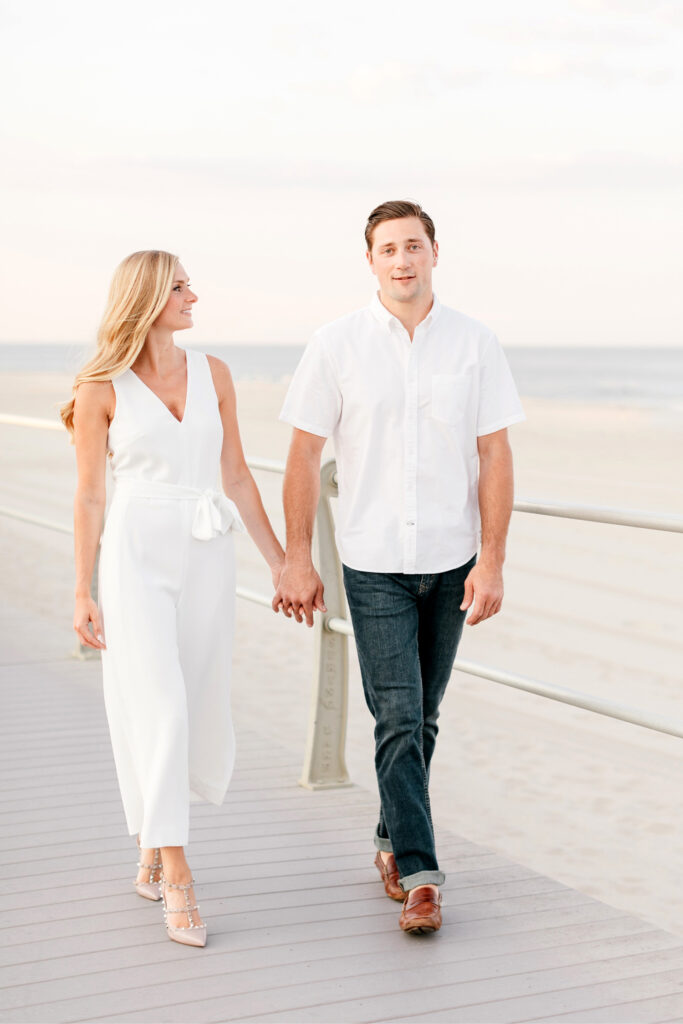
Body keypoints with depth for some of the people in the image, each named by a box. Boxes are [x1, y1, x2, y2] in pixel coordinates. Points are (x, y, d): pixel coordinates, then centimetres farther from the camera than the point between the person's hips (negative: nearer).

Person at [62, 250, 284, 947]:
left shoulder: (212, 373, 7)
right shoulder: (100, 389, -3)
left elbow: (236, 477, 11)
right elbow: (89, 496, -1)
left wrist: (280, 561, 9)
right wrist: (83, 594, -3)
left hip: (207, 557, 4)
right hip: (136, 556, -4)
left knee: (203, 716, 7)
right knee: (161, 711, -12)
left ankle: (151, 844, 33)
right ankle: (177, 879, -6)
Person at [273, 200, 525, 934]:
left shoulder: (474, 344, -1)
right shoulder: (336, 345, -4)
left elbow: (495, 457, -2)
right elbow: (304, 456, -1)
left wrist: (492, 563, -8)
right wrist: (296, 561, -4)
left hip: (450, 561, 2)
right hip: (374, 563, -2)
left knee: (421, 718, 13)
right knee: (397, 717, -9)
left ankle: (393, 840, 32)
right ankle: (418, 875, -6)